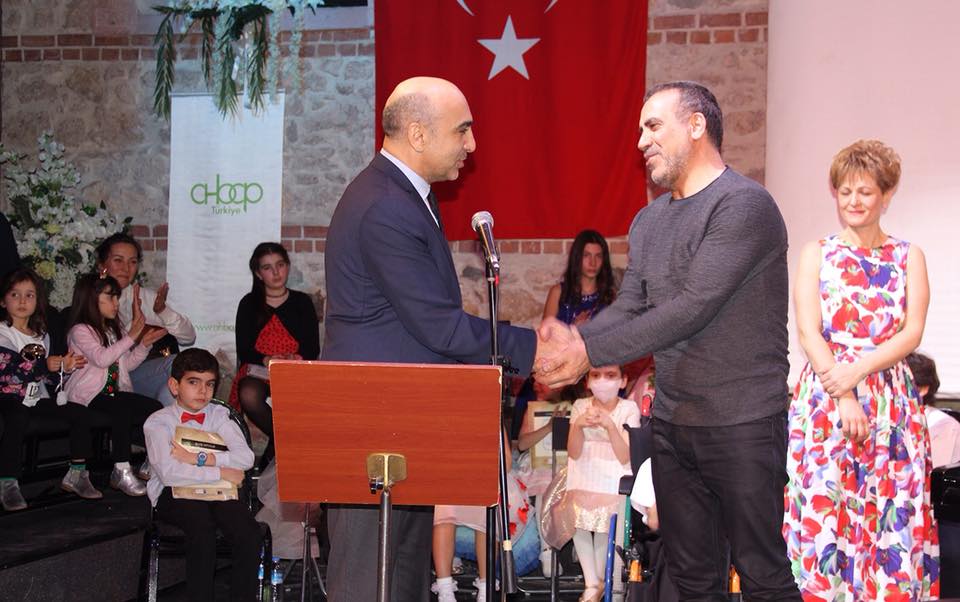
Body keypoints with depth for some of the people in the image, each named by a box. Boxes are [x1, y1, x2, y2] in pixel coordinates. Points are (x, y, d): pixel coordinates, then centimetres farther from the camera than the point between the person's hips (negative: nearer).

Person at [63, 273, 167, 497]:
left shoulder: (114, 330, 21)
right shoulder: (80, 331, -6)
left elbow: (127, 363, 20)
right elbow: (101, 358, -22)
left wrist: (144, 344, 6)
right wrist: (131, 337, -22)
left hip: (114, 392, 8)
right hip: (87, 395, -8)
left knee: (154, 408, -15)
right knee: (122, 408, -36)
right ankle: (122, 472, -33)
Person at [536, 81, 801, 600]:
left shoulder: (744, 206, -14)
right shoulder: (648, 221, 13)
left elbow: (692, 308, -21)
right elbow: (628, 306, 10)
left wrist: (591, 352, -22)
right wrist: (573, 337, -12)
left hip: (742, 422, -8)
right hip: (672, 421, 8)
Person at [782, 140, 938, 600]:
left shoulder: (909, 257, 9)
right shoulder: (816, 254, 7)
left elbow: (911, 333, -1)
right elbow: (808, 332, -3)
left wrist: (858, 370, -16)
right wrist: (843, 398, -14)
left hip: (892, 402, 1)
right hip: (825, 400, -1)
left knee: (892, 521, 0)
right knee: (824, 514, -3)